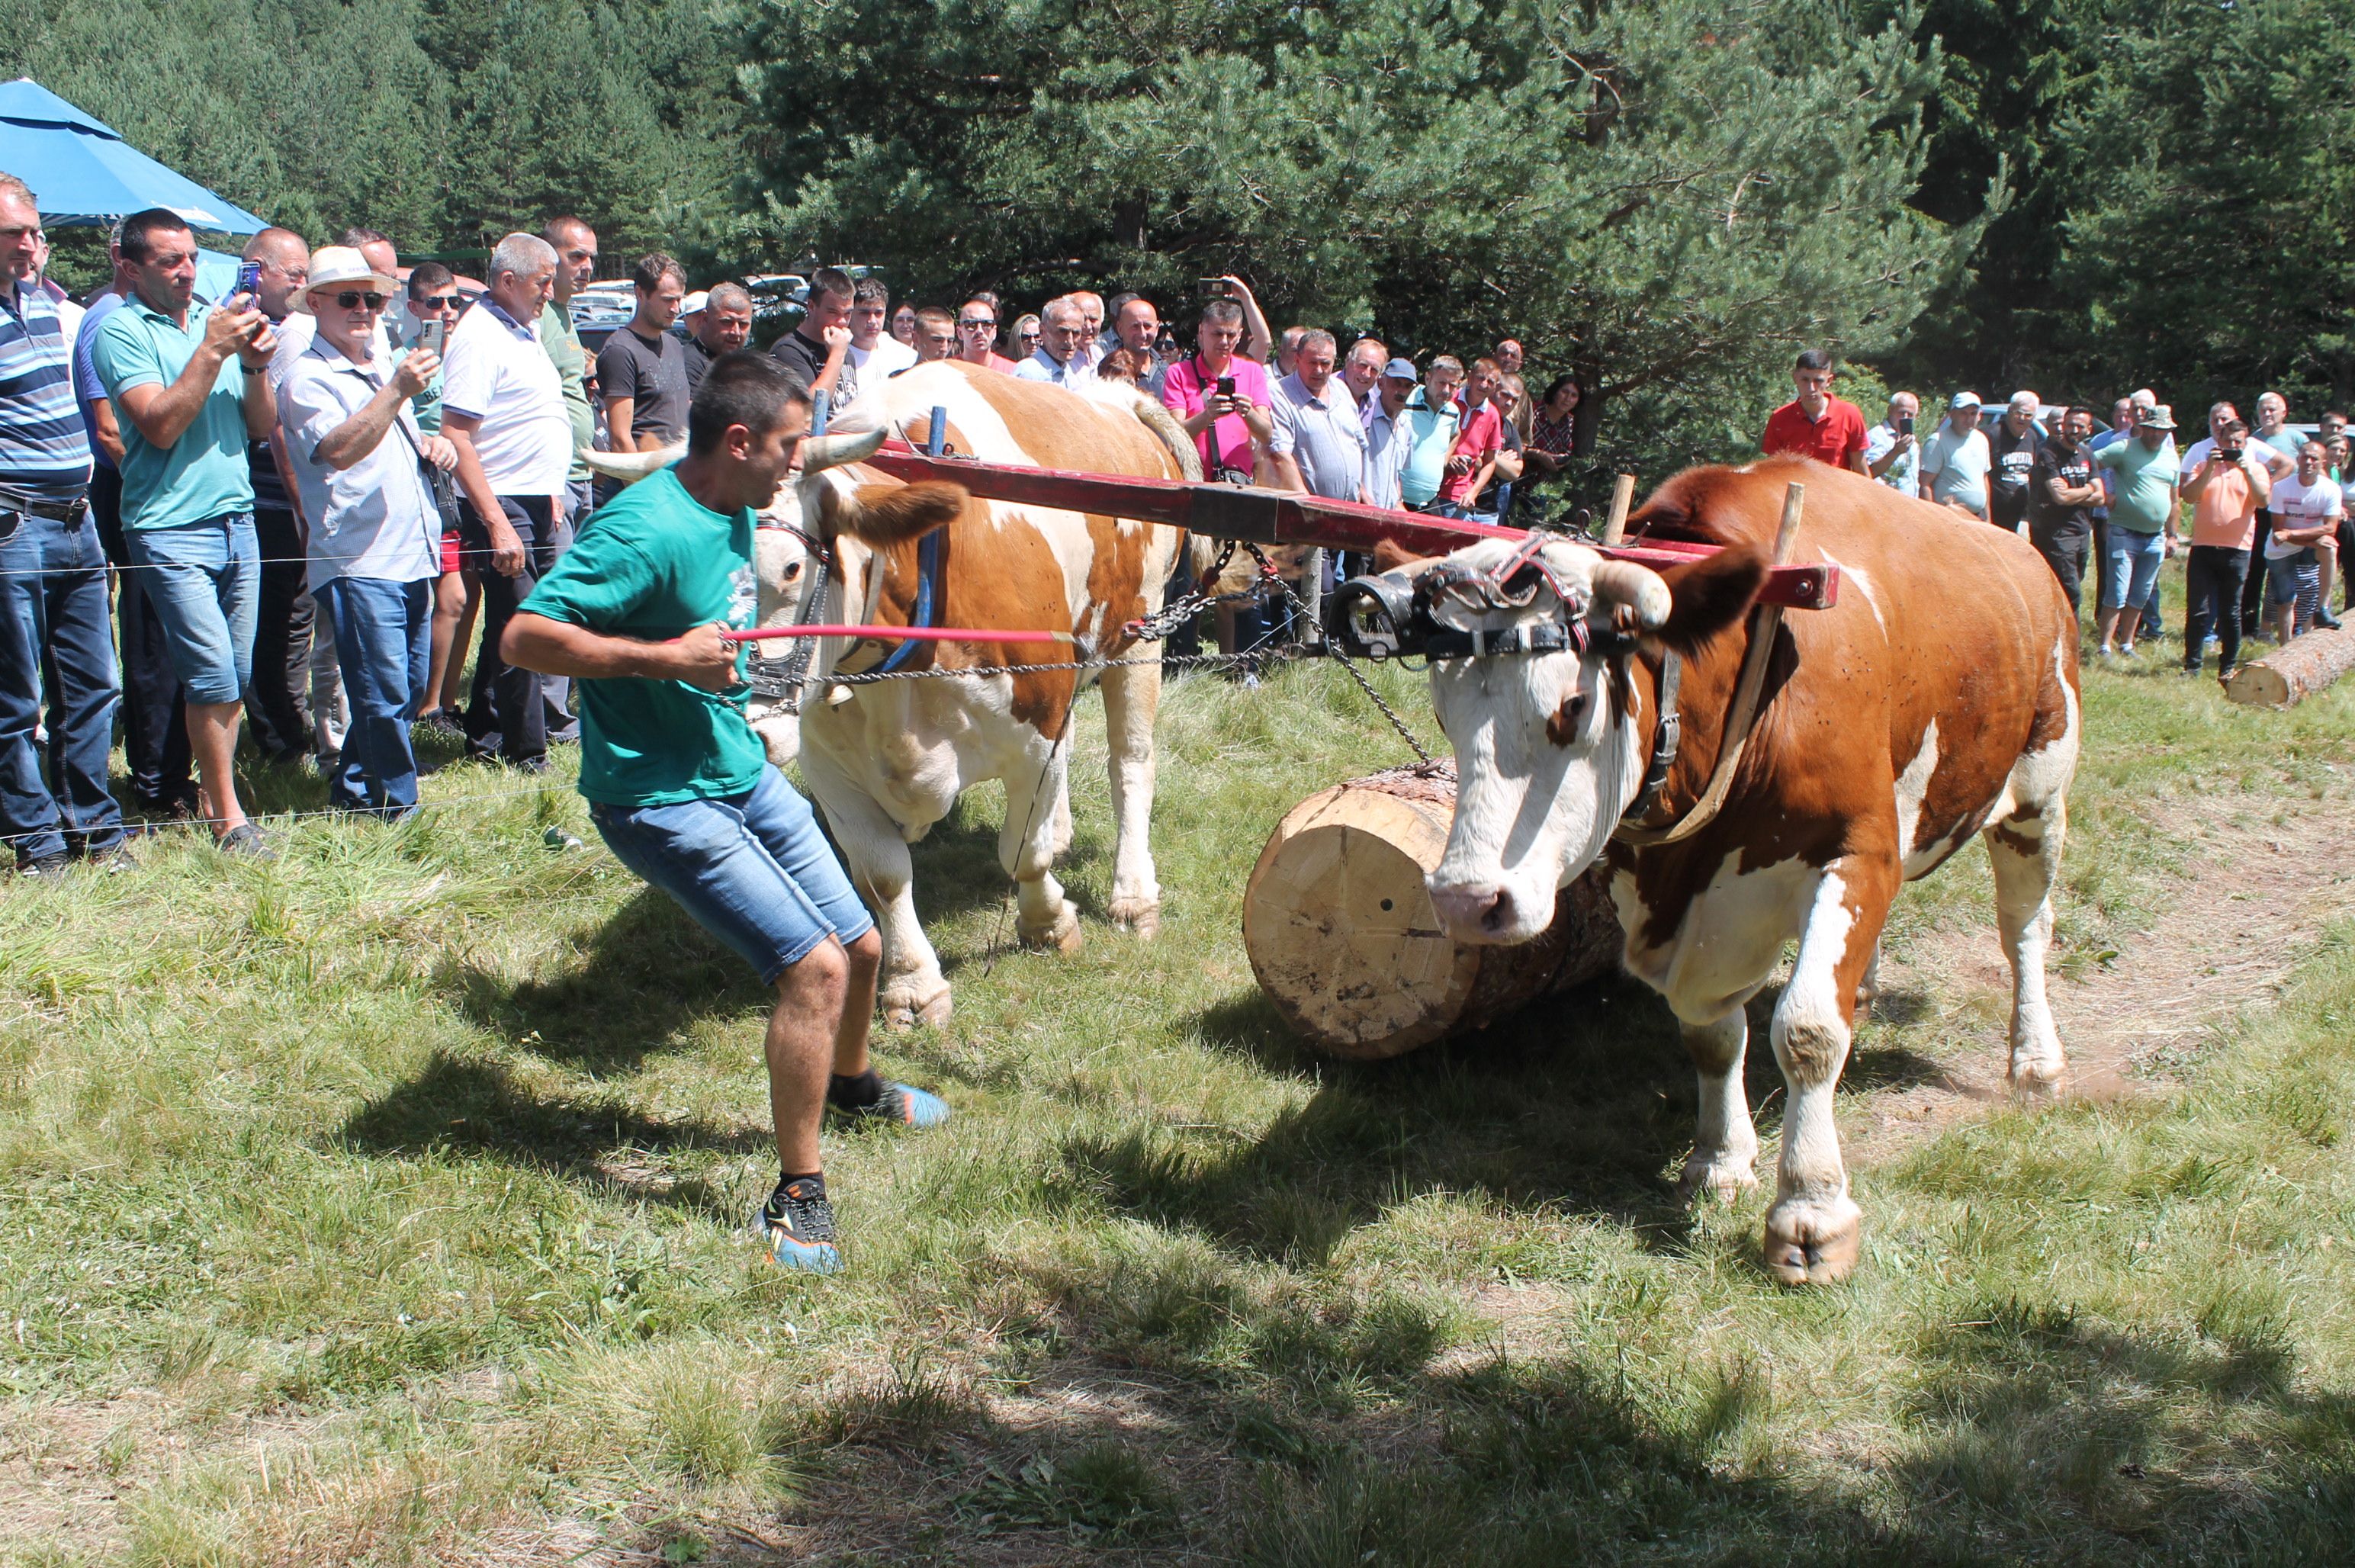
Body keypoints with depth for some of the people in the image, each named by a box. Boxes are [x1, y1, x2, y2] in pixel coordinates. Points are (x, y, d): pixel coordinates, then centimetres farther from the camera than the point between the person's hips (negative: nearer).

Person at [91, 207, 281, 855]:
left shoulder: (218, 319, 13)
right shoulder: (121, 332, -4)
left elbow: (264, 427, 11)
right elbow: (160, 425, -15)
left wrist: (255, 365, -7)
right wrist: (212, 351, -17)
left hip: (237, 520, 6)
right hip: (172, 528, -6)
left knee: (234, 676, 7)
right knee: (213, 674, -10)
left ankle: (211, 794, 17)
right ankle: (228, 816, -2)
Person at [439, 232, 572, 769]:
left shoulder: (522, 331, 15)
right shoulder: (479, 337, -14)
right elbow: (456, 437, -21)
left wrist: (550, 496, 21)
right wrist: (497, 523, -25)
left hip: (536, 503, 9)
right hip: (502, 504, -9)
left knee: (507, 624, 15)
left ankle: (487, 737, 24)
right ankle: (527, 752, 3)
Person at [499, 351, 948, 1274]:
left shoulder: (734, 514, 6)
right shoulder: (647, 530, -23)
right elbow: (523, 637, -29)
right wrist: (666, 659, -28)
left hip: (743, 774, 9)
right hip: (660, 800, -9)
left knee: (861, 945, 16)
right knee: (814, 965, -18)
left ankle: (850, 1085, 48)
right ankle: (797, 1197, -5)